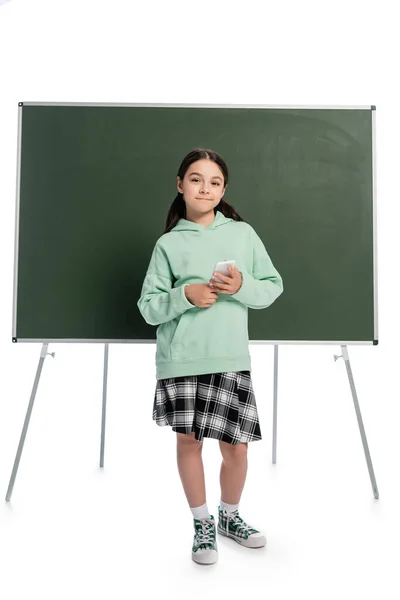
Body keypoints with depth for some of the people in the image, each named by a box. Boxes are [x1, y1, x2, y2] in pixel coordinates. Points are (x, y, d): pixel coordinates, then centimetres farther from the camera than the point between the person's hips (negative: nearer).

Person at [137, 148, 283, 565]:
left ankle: (229, 516, 36)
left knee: (235, 447, 6)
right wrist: (186, 295, -16)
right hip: (180, 360, 0)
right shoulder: (169, 243, 3)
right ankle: (202, 524, 33)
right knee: (188, 440, 10)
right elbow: (149, 307, 1)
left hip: (231, 360, 1)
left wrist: (242, 286, -11)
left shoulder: (243, 233, 6)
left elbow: (273, 286, 8)